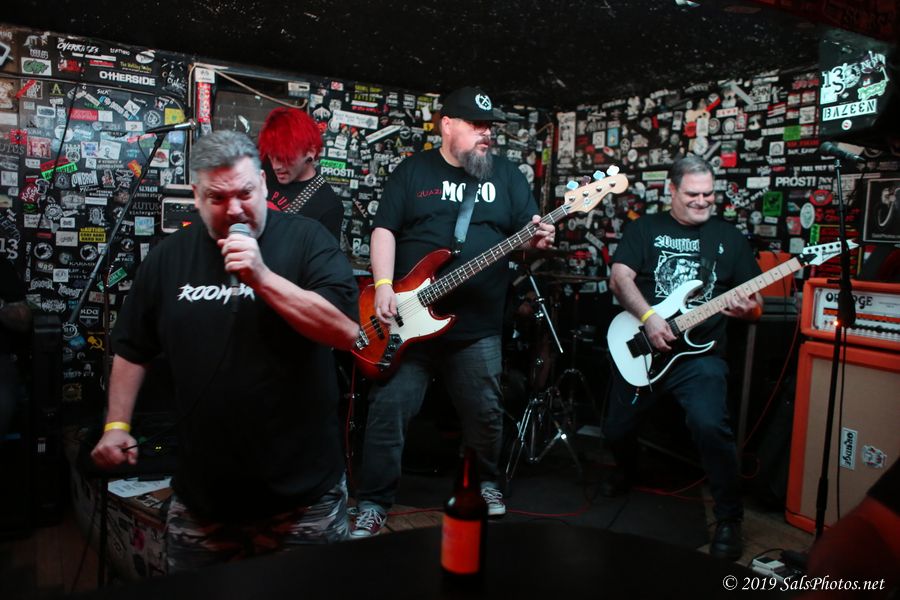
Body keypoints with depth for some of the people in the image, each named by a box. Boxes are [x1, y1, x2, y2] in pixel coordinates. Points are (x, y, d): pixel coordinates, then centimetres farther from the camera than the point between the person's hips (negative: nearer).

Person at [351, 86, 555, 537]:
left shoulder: (507, 174, 9)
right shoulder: (412, 171, 5)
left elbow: (524, 232, 6)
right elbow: (384, 230, 0)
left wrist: (536, 239, -18)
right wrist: (384, 287, -13)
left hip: (478, 324, 2)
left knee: (485, 412, 11)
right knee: (388, 411, 0)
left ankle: (484, 482, 37)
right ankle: (373, 503, 14)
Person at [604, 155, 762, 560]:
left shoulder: (729, 237, 10)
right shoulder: (645, 228, 6)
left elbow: (756, 303, 11)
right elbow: (619, 277, -7)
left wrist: (747, 309, -13)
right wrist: (648, 317, -21)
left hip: (701, 353, -1)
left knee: (710, 425, -25)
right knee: (617, 428, 8)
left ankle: (729, 518, -5)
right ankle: (626, 470, 44)